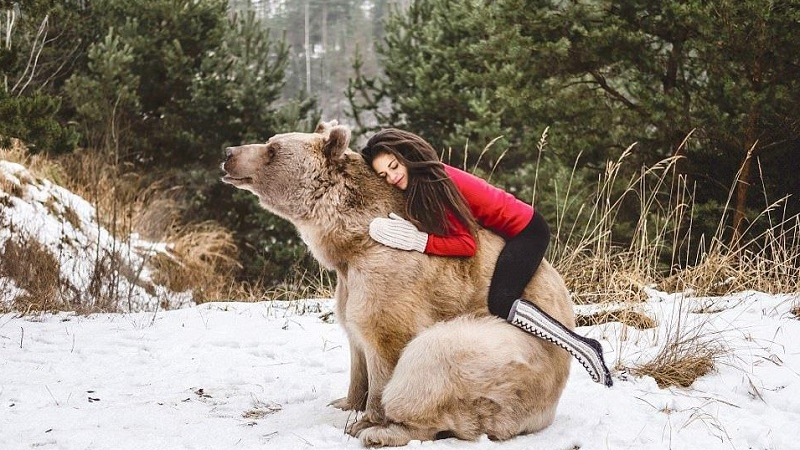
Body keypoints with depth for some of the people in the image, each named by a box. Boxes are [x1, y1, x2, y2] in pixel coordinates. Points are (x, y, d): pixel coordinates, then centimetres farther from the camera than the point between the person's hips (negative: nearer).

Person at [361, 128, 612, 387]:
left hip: (525, 230, -10)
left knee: (501, 303, -23)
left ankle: (585, 348, -21)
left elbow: (467, 244, -27)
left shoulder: (437, 181, -24)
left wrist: (419, 241, -31)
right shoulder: (421, 182, 3)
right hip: (506, 234, 10)